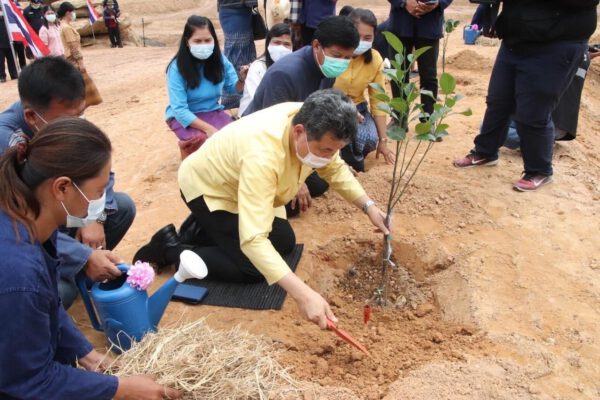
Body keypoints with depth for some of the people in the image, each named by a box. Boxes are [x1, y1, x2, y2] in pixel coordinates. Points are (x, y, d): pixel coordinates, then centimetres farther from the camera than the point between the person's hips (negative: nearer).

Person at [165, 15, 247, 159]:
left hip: (213, 112, 3)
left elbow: (233, 88, 6)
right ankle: (187, 146, 3)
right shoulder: (177, 67, -18)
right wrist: (208, 128, -33)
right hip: (184, 117, -3)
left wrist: (241, 80, -19)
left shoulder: (220, 60, -6)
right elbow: (179, 109, -22)